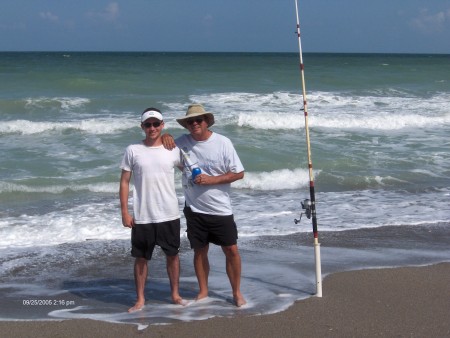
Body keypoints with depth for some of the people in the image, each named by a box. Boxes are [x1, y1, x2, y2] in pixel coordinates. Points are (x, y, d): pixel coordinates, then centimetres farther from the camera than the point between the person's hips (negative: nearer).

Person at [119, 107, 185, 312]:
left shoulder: (173, 150, 1)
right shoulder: (133, 151, -2)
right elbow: (124, 182, 0)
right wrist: (124, 212, -5)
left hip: (169, 215, 1)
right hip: (142, 217, -1)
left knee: (172, 254, 12)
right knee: (141, 258, 7)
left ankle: (175, 294, 27)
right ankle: (140, 299, 18)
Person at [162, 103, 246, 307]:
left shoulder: (223, 143, -7)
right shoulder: (182, 143, 0)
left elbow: (239, 173, -6)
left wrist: (211, 180, -16)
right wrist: (165, 136, -7)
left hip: (220, 209, -2)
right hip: (194, 209, 2)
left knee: (231, 250, 0)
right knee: (200, 251, 11)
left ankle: (237, 292, 14)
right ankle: (203, 291, 26)